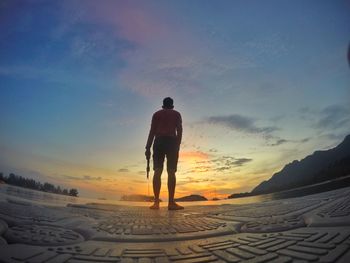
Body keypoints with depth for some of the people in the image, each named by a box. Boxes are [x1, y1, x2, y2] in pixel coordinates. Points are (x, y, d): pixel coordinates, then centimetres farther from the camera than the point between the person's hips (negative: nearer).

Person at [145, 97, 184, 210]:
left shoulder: (157, 114, 19)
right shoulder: (177, 114, 19)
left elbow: (152, 131, 7)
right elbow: (179, 130, 4)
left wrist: (148, 148, 4)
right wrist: (178, 146, 3)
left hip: (159, 141, 1)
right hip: (172, 142, -1)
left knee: (157, 171, -4)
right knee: (171, 172, -4)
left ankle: (156, 202, -11)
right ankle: (171, 202, -10)